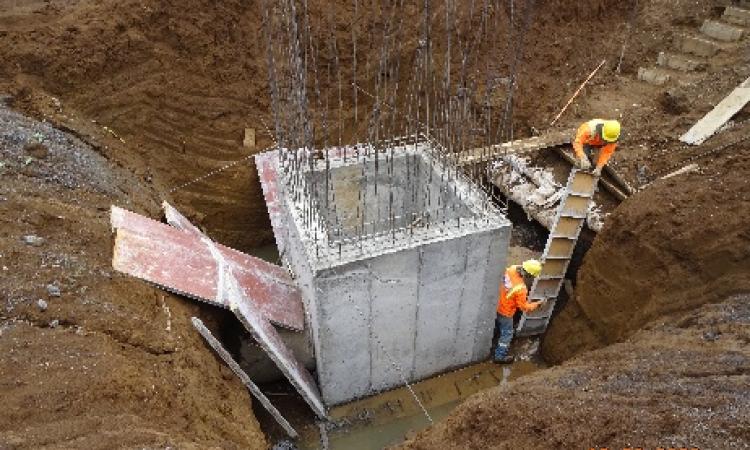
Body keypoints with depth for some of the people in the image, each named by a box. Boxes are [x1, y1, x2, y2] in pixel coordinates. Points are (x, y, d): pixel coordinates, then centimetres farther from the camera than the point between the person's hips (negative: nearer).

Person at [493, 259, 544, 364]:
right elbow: (524, 307, -20)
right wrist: (537, 304, -8)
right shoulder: (521, 289, -35)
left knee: (499, 327, 32)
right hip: (505, 312, -8)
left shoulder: (512, 269, -19)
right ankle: (500, 356, 27)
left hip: (497, 305, 8)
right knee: (507, 334, 13)